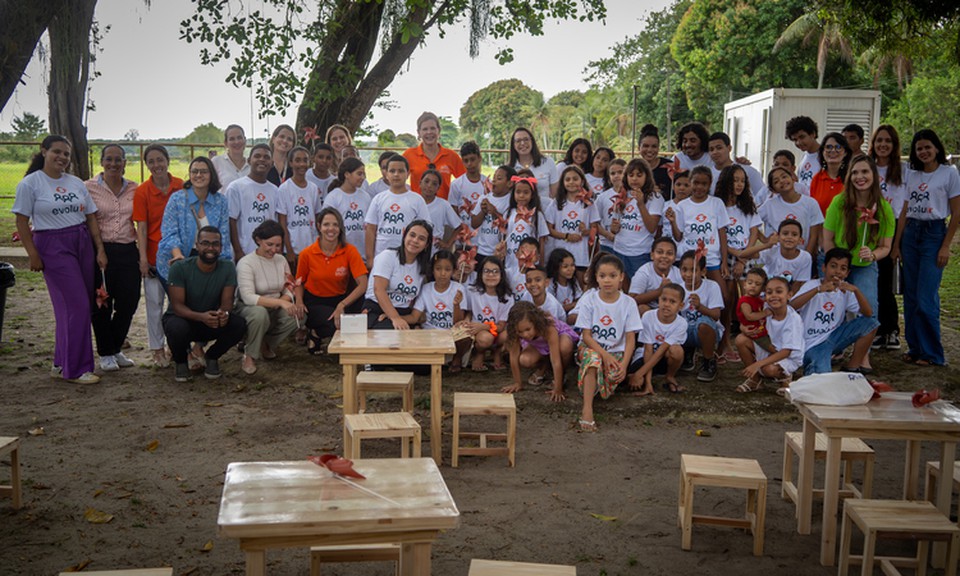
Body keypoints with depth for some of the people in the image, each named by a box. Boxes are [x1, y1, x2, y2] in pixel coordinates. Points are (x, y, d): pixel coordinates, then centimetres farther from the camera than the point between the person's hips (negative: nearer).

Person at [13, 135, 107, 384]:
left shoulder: (77, 184, 11)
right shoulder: (30, 183, -4)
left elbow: (91, 218, 13)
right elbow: (22, 222, -5)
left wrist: (100, 249, 6)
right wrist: (33, 255, -10)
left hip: (83, 244, 5)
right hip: (52, 247, -5)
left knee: (69, 307, 7)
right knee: (77, 306, -10)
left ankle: (62, 364, 20)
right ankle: (76, 369, -1)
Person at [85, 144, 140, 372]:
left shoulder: (134, 189, 8)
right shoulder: (89, 188, -2)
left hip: (128, 252, 3)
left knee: (128, 304, 5)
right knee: (101, 305, 3)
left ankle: (116, 349, 25)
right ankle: (105, 353, 19)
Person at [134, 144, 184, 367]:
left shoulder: (181, 186, -2)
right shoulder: (142, 191, -7)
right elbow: (141, 227, -7)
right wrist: (143, 258, -12)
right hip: (154, 255, -2)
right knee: (155, 302, 5)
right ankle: (157, 349, 16)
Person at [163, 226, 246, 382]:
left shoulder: (228, 268, -10)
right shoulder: (180, 268, -19)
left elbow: (227, 301, -13)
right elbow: (177, 305, -23)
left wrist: (224, 313, -40)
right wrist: (201, 317, -44)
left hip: (213, 322, 3)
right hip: (183, 318, -2)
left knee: (239, 324, -25)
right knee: (177, 328, -38)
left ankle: (212, 357, 5)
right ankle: (180, 362, -1)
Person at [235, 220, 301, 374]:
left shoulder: (281, 260, 2)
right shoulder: (246, 263, -17)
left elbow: (289, 290, 3)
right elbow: (248, 297, -28)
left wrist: (285, 299, -21)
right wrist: (279, 302, -37)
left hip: (274, 309, 5)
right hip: (248, 309, -5)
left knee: (298, 315, -23)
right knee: (259, 312, -40)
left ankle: (266, 344, 4)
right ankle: (249, 355, -14)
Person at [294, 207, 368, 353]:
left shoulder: (350, 251, -14)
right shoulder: (307, 254, -11)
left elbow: (363, 284, -21)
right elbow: (299, 282, 5)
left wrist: (342, 305, -32)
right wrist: (299, 301, -17)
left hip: (339, 298, 2)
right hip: (314, 300, -2)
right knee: (335, 325, -30)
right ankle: (314, 334, 5)